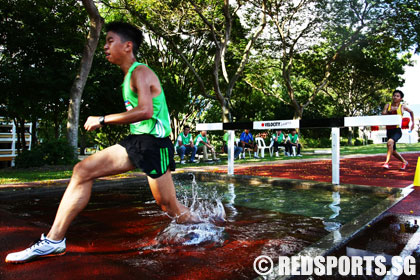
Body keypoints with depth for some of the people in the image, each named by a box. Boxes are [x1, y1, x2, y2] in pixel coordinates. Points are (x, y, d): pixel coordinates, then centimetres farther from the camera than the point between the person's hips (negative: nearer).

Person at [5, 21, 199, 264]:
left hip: (154, 142, -9)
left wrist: (103, 120, -20)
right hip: (136, 140, 9)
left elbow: (145, 111, -26)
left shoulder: (141, 72, -11)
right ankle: (54, 241, 3)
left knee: (168, 204, -3)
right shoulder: (130, 76, 18)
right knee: (83, 170, -1)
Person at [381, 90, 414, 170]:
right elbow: (383, 114, -9)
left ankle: (387, 162, -36)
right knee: (393, 151, 12)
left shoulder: (402, 107, 4)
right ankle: (404, 162, 35)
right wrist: (390, 111, -25)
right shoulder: (388, 105, 6)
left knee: (390, 142, -34)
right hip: (389, 130, 4)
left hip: (397, 130, -4)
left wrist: (413, 122, 18)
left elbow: (411, 112, 23)